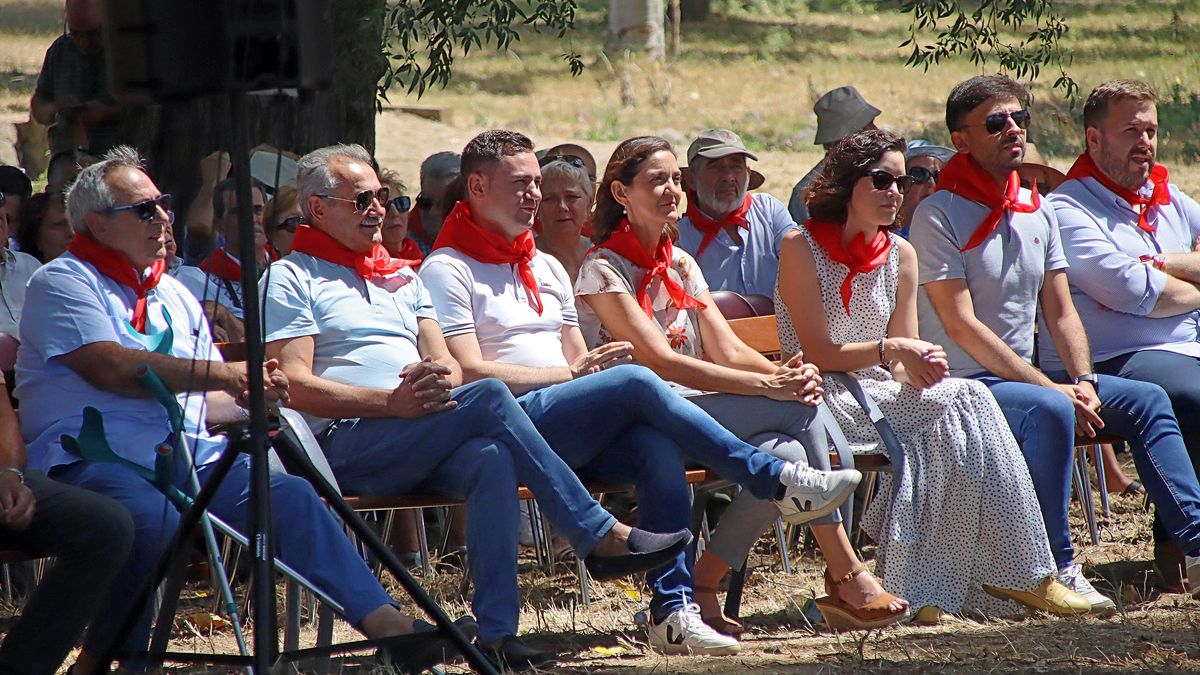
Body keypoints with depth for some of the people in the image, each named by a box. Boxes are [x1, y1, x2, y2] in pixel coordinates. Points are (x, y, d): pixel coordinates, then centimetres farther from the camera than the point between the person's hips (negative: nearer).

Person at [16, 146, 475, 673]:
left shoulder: (174, 295, 26)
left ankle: (387, 624, -26)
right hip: (94, 457, -6)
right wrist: (219, 375, -14)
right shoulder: (61, 282, 2)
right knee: (154, 521, -38)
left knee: (289, 495, -19)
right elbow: (112, 368, -14)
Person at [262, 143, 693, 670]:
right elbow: (294, 386, -6)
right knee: (489, 397, -27)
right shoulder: (291, 279, 8)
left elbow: (448, 364, 19)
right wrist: (394, 402, -18)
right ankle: (601, 537, -24)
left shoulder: (401, 277, 29)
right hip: (342, 445, -6)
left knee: (491, 459, -31)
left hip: (423, 448, 6)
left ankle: (497, 631, -41)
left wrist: (439, 375, -8)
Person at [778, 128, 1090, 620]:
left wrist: (924, 365, -15)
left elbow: (906, 357, 9)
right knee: (958, 402, -26)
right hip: (825, 400, -6)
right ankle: (1018, 571, -23)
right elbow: (816, 353, -11)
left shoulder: (899, 255, 12)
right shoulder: (801, 248, -5)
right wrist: (888, 350, -23)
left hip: (883, 394, 6)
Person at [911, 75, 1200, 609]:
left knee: (1146, 400, -1)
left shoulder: (1037, 212, 13)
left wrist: (1083, 380, -8)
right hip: (963, 384, -8)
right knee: (1050, 410, -34)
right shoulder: (938, 216, -11)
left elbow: (1061, 312, 12)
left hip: (1027, 375, 8)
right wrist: (1052, 388, -20)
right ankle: (1057, 567, -31)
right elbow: (961, 327, -18)